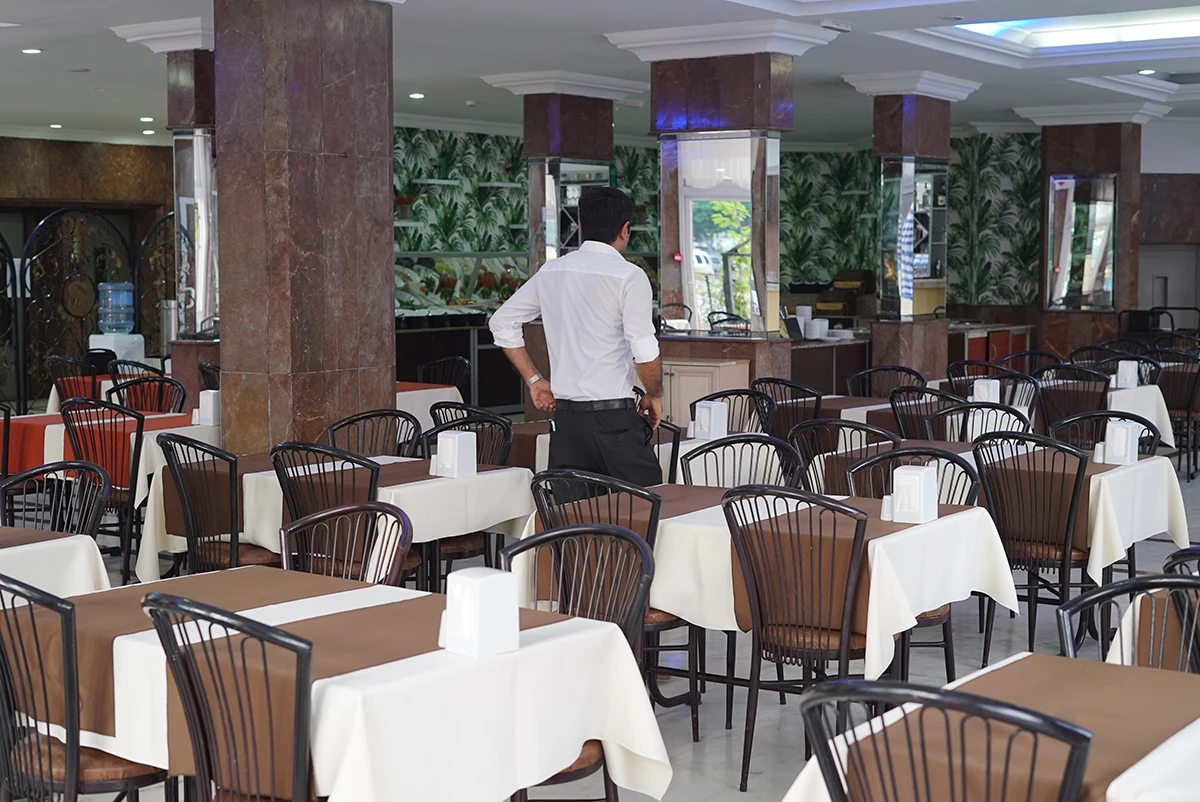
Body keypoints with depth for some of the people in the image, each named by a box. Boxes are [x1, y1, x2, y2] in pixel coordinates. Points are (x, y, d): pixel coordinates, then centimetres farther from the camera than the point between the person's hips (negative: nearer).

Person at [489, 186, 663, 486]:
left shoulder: (551, 272, 9)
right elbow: (645, 351, -15)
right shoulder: (629, 276, -8)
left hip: (564, 415, 6)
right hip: (615, 416, -6)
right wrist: (654, 396, 3)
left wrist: (534, 380, 18)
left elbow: (502, 322, 16)